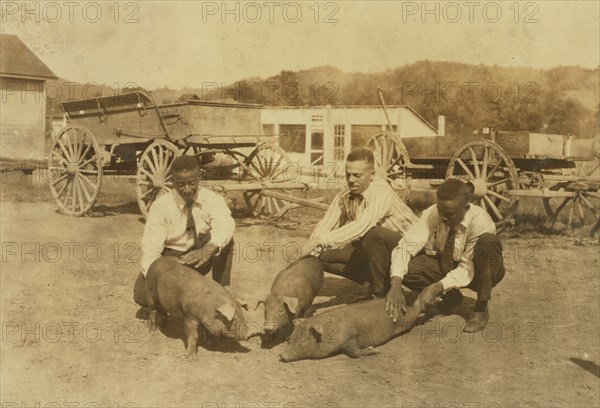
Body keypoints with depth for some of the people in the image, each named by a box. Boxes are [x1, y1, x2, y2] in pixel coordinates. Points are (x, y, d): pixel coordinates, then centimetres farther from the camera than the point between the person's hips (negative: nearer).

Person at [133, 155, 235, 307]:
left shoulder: (212, 200, -14)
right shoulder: (160, 207, -16)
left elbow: (225, 224, -37)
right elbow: (151, 250, -22)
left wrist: (208, 250, -58)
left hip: (200, 259, 1)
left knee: (224, 237, -29)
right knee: (142, 295, -28)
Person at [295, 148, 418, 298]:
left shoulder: (381, 192, -25)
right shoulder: (343, 197, -2)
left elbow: (363, 225, -40)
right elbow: (324, 226, -9)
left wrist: (319, 241, -45)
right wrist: (311, 248, -29)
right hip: (369, 252, 7)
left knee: (372, 233, -37)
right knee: (322, 254, -9)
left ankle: (380, 293, -19)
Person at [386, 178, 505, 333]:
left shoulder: (480, 221, -29)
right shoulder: (431, 214, -22)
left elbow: (468, 268, -27)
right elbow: (405, 247, -30)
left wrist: (438, 287, -41)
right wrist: (396, 286, -45)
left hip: (476, 272, -3)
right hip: (445, 265, 3)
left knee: (487, 241, -35)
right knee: (406, 267, -24)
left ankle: (481, 309, -19)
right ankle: (451, 296, 4)